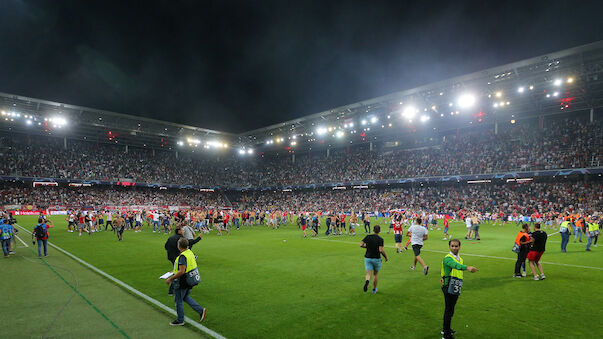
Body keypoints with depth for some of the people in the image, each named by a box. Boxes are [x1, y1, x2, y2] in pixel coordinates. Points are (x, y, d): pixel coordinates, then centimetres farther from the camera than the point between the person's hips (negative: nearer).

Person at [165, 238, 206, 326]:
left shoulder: (183, 256, -25)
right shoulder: (190, 252, 4)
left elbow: (181, 272, -30)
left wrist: (170, 278, -21)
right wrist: (175, 271, 23)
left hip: (182, 282, -9)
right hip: (190, 280, 9)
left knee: (178, 300, 10)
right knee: (185, 297, 24)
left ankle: (180, 320, 25)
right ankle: (201, 310, 16)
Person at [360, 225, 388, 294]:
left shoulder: (368, 237, -3)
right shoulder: (380, 239, -12)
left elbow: (361, 244, -9)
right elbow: (381, 250, -21)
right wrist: (386, 257, -5)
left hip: (367, 258, 2)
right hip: (376, 259, -1)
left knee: (368, 274, 2)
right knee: (375, 274, 19)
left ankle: (367, 281, -32)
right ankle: (374, 289, 30)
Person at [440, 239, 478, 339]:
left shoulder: (460, 259, 11)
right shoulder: (448, 258, -17)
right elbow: (455, 265, -38)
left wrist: (445, 277, 5)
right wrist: (467, 267, -56)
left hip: (456, 289, 8)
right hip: (449, 288, -8)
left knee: (450, 310, 19)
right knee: (449, 311, -2)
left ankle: (445, 329, 34)